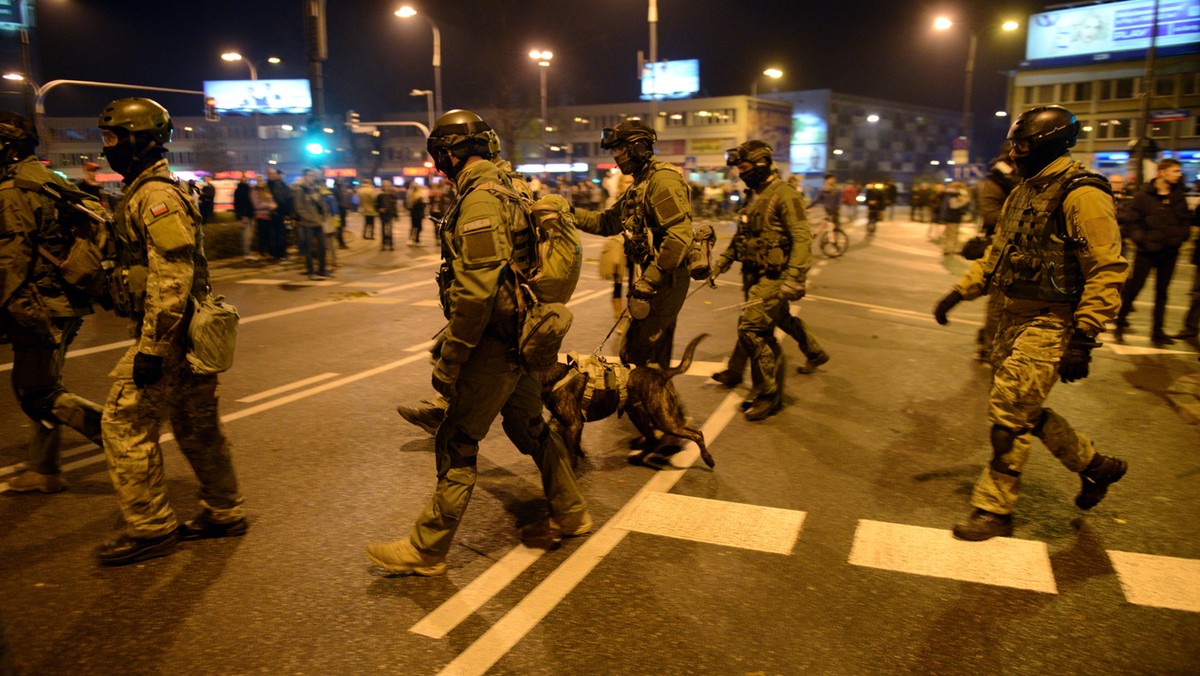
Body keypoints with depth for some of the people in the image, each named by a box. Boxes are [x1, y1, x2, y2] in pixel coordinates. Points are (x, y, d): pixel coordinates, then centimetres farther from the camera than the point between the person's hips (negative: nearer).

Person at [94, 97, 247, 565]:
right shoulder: (143, 193, 18)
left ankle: (151, 528, 8)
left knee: (126, 423, -3)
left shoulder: (157, 196, -15)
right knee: (196, 426, 15)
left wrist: (151, 347, -24)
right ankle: (225, 513, 25)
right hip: (185, 334, 10)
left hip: (167, 334, -10)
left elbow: (172, 279, -23)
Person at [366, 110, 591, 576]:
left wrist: (448, 361, -19)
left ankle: (427, 550, 12)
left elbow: (476, 292, -25)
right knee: (529, 427, 22)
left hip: (496, 345, -10)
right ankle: (569, 514, 35)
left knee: (457, 443, 0)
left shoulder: (480, 200, -19)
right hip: (524, 337, 10)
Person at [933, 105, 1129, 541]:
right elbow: (997, 254, 21)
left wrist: (1083, 339, -24)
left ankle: (994, 509, 8)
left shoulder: (1081, 194, -16)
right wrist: (959, 293, 14)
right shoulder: (1025, 191, 13)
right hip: (1016, 316, 9)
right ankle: (1094, 465, 35)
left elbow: (1107, 271, -19)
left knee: (1009, 413, -6)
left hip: (1050, 324, -9)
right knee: (1024, 410, 15)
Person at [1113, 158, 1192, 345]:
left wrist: (1181, 236, 2)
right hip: (1147, 251, -4)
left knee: (1162, 292, 9)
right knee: (1133, 287, -1)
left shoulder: (1179, 196, 6)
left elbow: (1186, 220, 16)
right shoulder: (1144, 195, -8)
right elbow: (1128, 217, -7)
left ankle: (1157, 331, 16)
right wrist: (1140, 238, -13)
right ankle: (1120, 324, 14)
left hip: (1169, 252, 4)